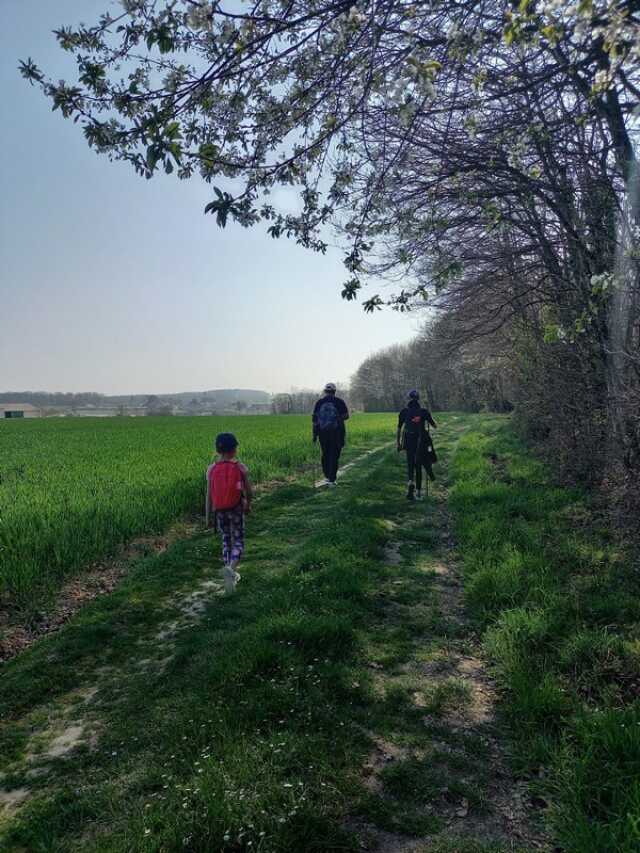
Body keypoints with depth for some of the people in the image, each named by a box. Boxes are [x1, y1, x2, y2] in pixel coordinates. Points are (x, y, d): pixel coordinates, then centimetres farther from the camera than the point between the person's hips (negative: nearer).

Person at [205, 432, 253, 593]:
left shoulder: (211, 469, -5)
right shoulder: (240, 468, -10)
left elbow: (209, 495, -2)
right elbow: (249, 492, -6)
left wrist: (208, 516, 7)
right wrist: (248, 505, 14)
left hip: (220, 511, 3)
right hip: (236, 509, -3)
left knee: (226, 541, 19)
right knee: (238, 542, 6)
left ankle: (231, 575, 25)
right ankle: (230, 568, -21)